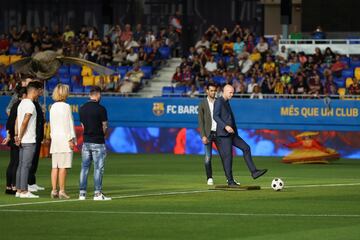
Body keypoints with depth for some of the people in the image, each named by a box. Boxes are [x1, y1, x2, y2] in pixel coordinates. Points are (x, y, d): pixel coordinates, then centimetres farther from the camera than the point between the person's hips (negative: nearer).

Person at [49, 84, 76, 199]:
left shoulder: (53, 107, 13)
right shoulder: (66, 106, -8)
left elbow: (52, 124, 15)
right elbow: (68, 124, -11)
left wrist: (53, 136, 18)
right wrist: (71, 139, -10)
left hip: (55, 139, 7)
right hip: (64, 138, -7)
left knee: (55, 167, 6)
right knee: (63, 167, -7)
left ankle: (54, 190, 5)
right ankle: (61, 191, -9)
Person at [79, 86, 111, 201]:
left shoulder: (82, 109, 7)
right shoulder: (100, 109, -11)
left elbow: (83, 125, 11)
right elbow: (104, 126, -4)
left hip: (86, 141, 5)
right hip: (98, 142, -5)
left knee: (84, 167, 8)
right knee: (98, 168, -1)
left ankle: (82, 193, 7)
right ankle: (98, 193, -3)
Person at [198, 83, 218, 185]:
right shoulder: (203, 104, -1)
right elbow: (201, 121, -4)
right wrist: (203, 136, -13)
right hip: (208, 133, -3)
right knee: (208, 157, -5)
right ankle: (209, 178, 4)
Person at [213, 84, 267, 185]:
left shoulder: (226, 102, 19)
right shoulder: (218, 102, -8)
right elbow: (216, 116, -19)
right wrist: (225, 126, -30)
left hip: (231, 133, 9)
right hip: (224, 134, -9)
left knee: (246, 148, 2)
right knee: (227, 156, -7)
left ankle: (253, 172, 0)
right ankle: (230, 181, -3)